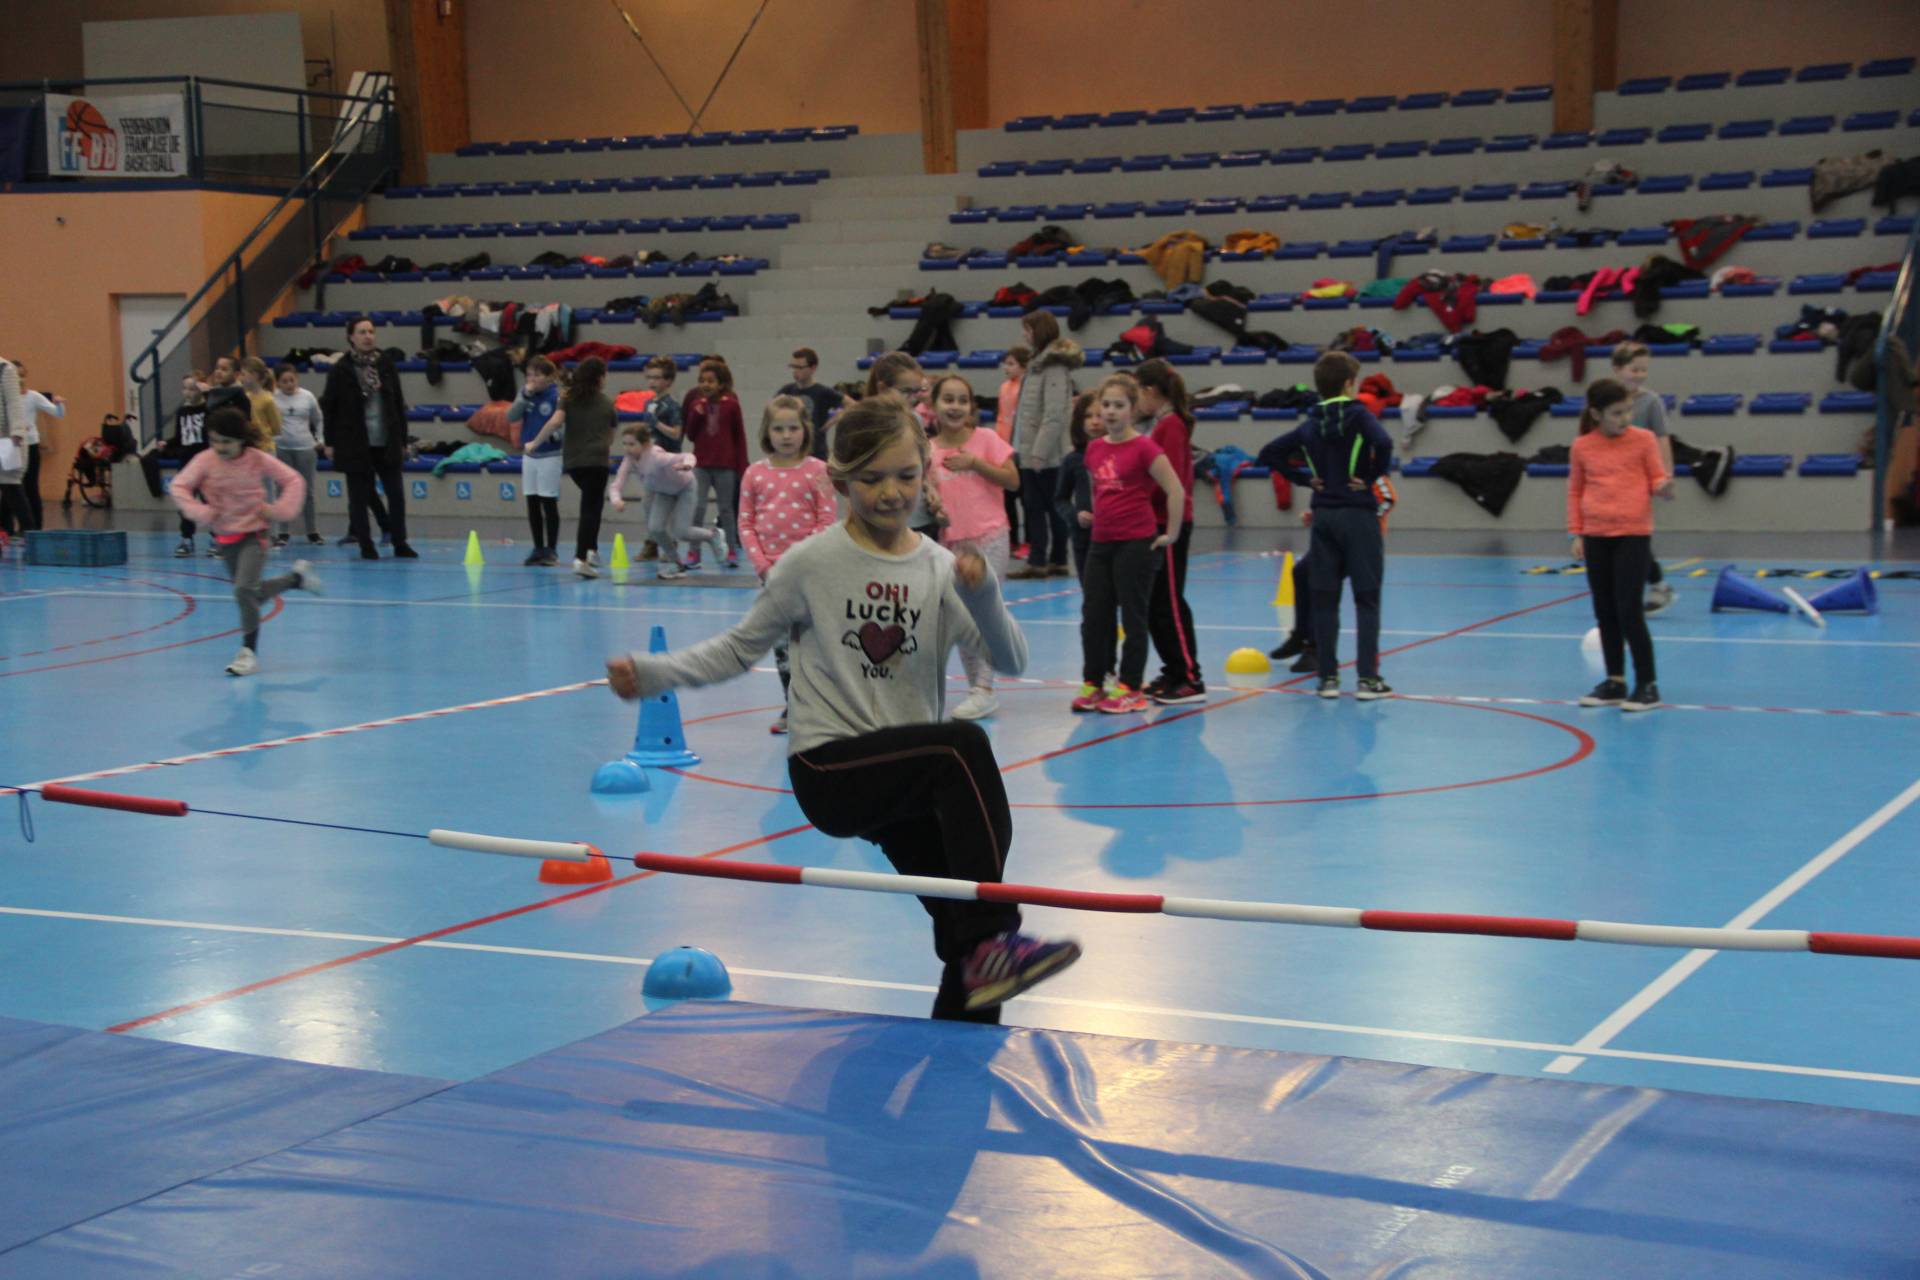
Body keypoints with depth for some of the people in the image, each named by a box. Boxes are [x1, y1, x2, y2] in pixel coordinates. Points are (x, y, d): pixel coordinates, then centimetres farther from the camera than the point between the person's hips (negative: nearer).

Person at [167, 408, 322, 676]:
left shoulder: (258, 459, -12)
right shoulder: (205, 460, -10)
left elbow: (294, 480, -5)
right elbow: (178, 487, -9)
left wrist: (278, 510, -16)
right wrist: (201, 512, -22)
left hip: (253, 535, -4)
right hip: (224, 537, 4)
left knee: (244, 591, -22)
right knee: (252, 594, 18)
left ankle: (249, 652, -10)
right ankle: (297, 577, 43)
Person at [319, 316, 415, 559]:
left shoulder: (385, 365, 4)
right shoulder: (341, 370, -4)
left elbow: (399, 404, 8)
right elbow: (328, 407, 0)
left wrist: (402, 439, 8)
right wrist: (330, 442, -1)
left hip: (386, 443, 3)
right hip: (355, 445, -3)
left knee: (396, 494, 3)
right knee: (359, 498, 4)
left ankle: (400, 544, 14)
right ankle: (366, 546, 13)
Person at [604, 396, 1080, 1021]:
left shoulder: (939, 569, 4)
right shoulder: (811, 564, -4)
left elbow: (1011, 660, -4)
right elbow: (741, 648, 5)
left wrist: (982, 595, -22)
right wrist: (653, 672, -7)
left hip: (905, 776, 5)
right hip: (828, 769, -5)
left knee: (965, 927, -4)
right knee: (963, 744, -30)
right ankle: (993, 941, -31)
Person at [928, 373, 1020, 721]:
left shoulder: (986, 439, -3)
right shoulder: (929, 449, 4)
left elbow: (1013, 480, -8)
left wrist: (974, 462, -16)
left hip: (988, 538, -4)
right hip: (950, 541, 4)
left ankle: (984, 688, -6)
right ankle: (977, 687, 17)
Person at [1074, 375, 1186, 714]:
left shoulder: (1143, 448, -11)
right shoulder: (1094, 449, 8)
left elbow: (1175, 490, -13)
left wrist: (1170, 534, -11)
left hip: (1137, 543, -7)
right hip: (1101, 542, 7)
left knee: (1133, 616, 1)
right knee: (1093, 616, 9)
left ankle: (1129, 689, 9)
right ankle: (1092, 684, 19)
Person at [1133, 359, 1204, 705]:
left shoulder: (1171, 426, -15)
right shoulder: (1165, 424, 14)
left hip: (1169, 524, -9)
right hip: (1156, 523, 9)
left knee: (1168, 604, -6)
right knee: (1155, 604, 14)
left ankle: (1191, 680, -2)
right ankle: (1174, 673, 21)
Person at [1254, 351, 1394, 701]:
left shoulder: (1310, 424, 8)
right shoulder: (1358, 415, -7)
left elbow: (1269, 454, 10)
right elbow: (1383, 443, -26)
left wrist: (1307, 478, 10)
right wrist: (1371, 477, -11)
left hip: (1323, 516, 4)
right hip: (1358, 514, -4)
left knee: (1324, 600, 8)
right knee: (1366, 598, 1)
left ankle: (1328, 677, 9)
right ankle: (1368, 678, -3)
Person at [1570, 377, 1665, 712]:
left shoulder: (1643, 439, -1)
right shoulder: (1582, 446, 4)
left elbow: (1657, 479, 2)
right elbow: (1575, 491, 11)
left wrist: (1662, 487, -22)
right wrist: (1576, 534, 6)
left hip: (1633, 534, -3)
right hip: (1596, 536, 3)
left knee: (1629, 610, -7)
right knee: (1605, 612, 9)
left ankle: (1647, 685, 3)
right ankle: (1615, 682, 21)